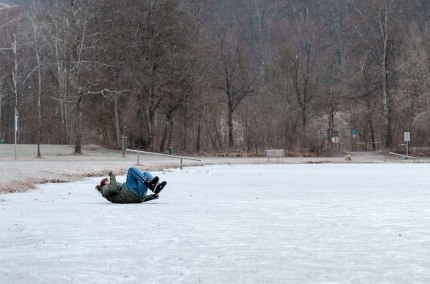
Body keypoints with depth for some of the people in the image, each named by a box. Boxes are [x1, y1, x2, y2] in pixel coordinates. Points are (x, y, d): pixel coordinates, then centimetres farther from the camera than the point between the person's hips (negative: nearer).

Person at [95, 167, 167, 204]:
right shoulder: (105, 189, 20)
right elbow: (113, 188, -9)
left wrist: (151, 196, 26)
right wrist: (112, 176, 5)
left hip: (139, 197, 7)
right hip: (130, 193, -7)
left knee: (146, 174, 8)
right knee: (132, 169, -7)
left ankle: (155, 188, -26)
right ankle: (149, 183, -33)